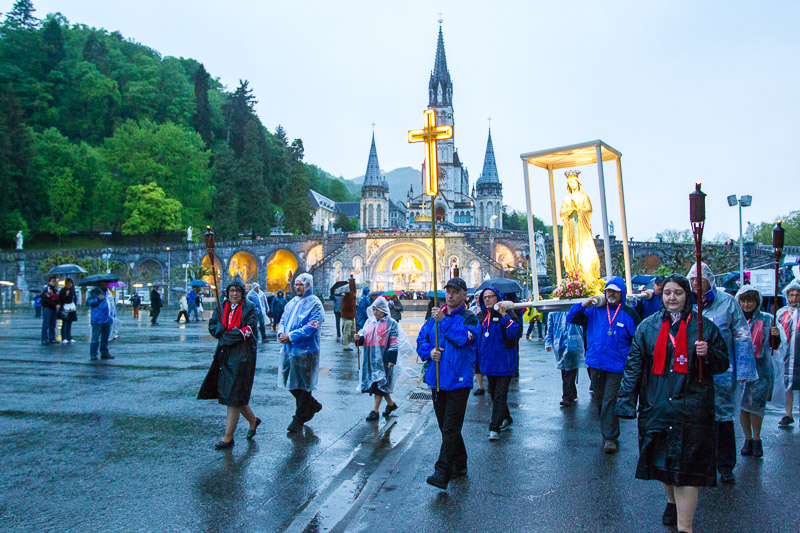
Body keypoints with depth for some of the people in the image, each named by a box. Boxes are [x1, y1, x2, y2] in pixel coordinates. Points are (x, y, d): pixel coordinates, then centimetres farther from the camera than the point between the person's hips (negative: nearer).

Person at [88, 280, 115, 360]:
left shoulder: (108, 292, 16)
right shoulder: (94, 292, -3)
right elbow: (89, 303, -10)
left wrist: (111, 317, 20)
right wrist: (98, 299, -23)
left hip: (107, 319, 6)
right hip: (97, 320, -6)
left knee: (105, 337, 10)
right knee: (95, 337, -4)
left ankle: (104, 353, 18)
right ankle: (93, 354, 3)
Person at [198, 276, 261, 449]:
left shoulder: (249, 307, -4)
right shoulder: (222, 306, 10)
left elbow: (250, 330, -12)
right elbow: (212, 326, 4)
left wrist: (227, 335, -13)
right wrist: (237, 332, -12)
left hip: (242, 355, -6)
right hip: (225, 354, 6)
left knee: (234, 395, -6)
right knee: (228, 392, 12)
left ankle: (228, 437, 1)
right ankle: (253, 420, 34)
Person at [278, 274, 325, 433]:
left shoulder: (314, 304, -10)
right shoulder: (292, 302, 13)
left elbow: (311, 328, -18)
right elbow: (283, 320, 13)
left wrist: (291, 336, -20)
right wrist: (281, 334, -8)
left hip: (305, 350, -7)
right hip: (289, 349, 7)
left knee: (302, 385, 3)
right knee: (290, 383, 14)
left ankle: (299, 419, 15)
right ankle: (312, 405, 35)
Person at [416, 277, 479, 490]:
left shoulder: (469, 318, -3)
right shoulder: (435, 317, 14)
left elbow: (463, 338, -21)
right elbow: (421, 340, 14)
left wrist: (444, 321, -22)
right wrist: (429, 352, -6)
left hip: (458, 380, -6)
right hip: (437, 379, 6)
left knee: (450, 428, -9)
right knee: (445, 426, 15)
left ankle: (442, 473, -7)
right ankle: (459, 465, 30)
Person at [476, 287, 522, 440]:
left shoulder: (507, 313, -8)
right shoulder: (481, 316, 10)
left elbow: (516, 333, -22)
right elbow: (477, 337, 20)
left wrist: (505, 316, -30)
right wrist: (477, 359, 15)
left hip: (504, 363, -6)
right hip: (488, 362, 7)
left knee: (500, 395, -6)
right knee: (494, 394, 17)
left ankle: (494, 428, -2)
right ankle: (506, 419, 36)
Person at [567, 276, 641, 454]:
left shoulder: (629, 314, 0)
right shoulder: (595, 311, 7)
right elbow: (571, 318, 9)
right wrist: (583, 305, -7)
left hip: (616, 366, -4)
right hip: (595, 364, 4)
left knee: (610, 401, -8)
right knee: (599, 400, 13)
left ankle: (610, 437, 0)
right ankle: (609, 432, 29)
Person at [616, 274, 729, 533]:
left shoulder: (704, 326, 3)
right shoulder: (647, 327, 6)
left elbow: (723, 363, 8)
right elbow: (634, 365, 6)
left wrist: (708, 354, -14)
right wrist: (626, 399, 0)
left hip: (691, 411, -2)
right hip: (656, 407, 2)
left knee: (686, 466, -6)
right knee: (663, 461, 13)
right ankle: (673, 501, 40)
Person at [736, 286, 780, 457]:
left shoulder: (766, 319, 4)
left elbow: (774, 346, 7)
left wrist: (776, 336, -13)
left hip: (760, 369, -1)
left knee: (755, 404, -5)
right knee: (742, 404, 4)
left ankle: (756, 439, 13)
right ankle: (748, 439, 17)